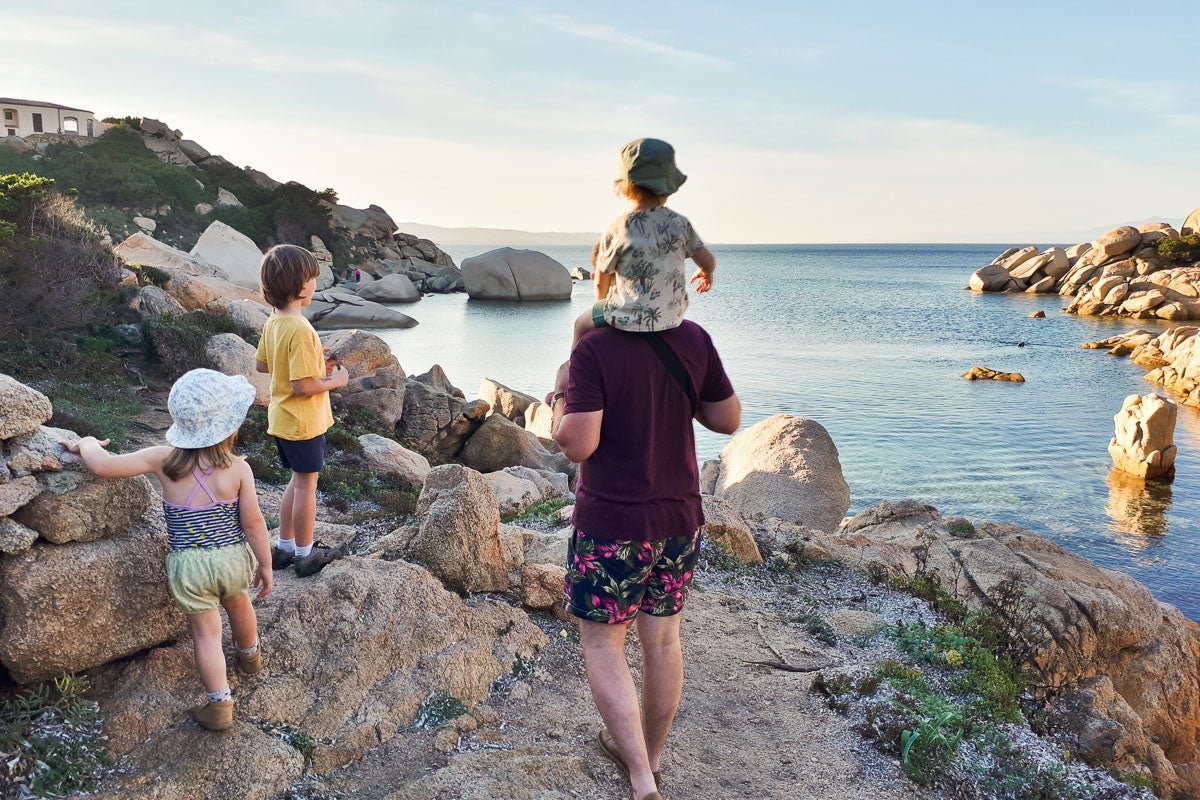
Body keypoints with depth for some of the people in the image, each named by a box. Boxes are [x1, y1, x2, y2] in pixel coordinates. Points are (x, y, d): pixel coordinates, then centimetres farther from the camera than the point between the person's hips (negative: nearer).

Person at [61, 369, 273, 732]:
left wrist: (85, 445, 7)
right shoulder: (239, 469, -15)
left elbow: (103, 465, -16)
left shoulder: (164, 460, -13)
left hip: (188, 566, -1)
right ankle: (250, 657, 56)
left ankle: (220, 706, 18)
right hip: (233, 558, 1)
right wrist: (264, 565, 2)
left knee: (206, 632, 12)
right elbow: (253, 523, -11)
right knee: (239, 605, 30)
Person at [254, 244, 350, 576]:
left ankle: (284, 548, 31)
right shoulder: (301, 330, -26)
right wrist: (336, 380, -10)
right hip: (303, 422, -9)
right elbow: (304, 387, -28)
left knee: (297, 482, 21)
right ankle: (305, 554, 21)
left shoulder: (273, 322, 2)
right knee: (306, 486, 6)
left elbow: (263, 364, 14)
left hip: (281, 420, 9)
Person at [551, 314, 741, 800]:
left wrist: (561, 396, -5)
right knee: (663, 640, 18)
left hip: (611, 525, -5)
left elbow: (577, 445, -22)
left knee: (602, 644, 11)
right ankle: (650, 753, 38)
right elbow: (729, 420, 4)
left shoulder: (593, 350, -18)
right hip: (680, 518, 5)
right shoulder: (694, 341, -4)